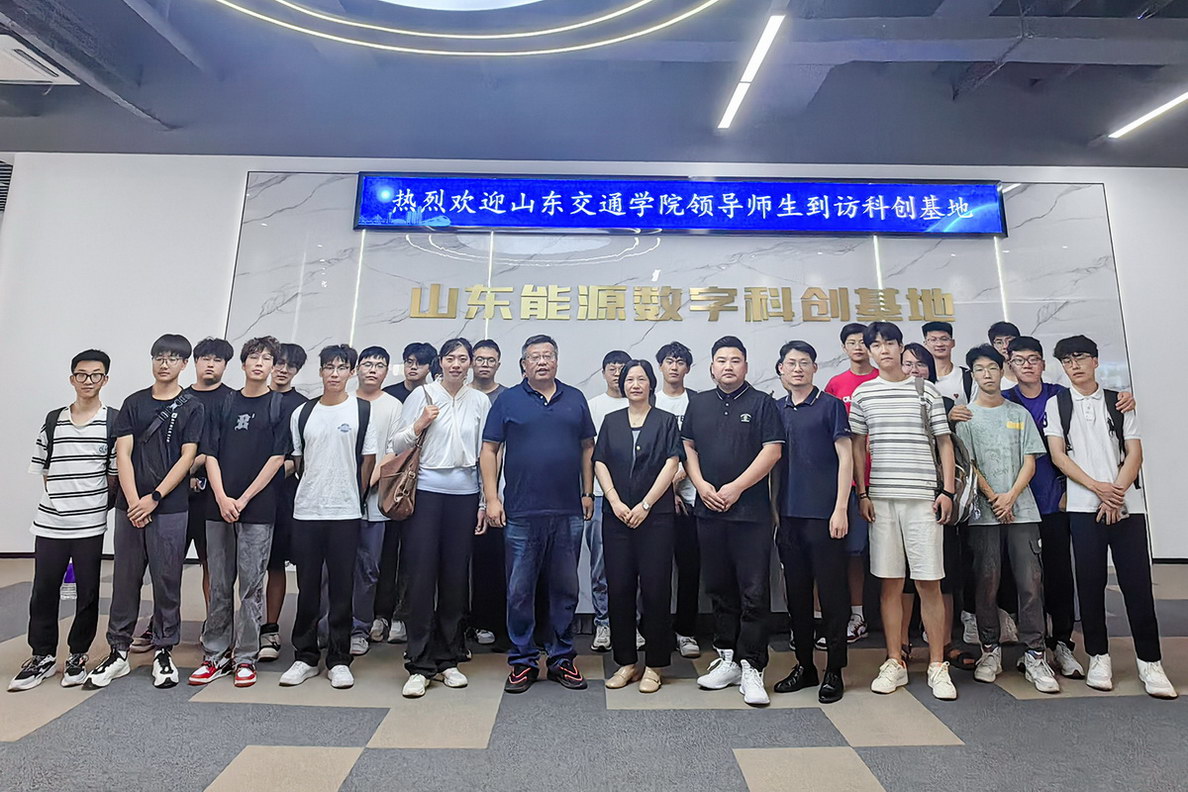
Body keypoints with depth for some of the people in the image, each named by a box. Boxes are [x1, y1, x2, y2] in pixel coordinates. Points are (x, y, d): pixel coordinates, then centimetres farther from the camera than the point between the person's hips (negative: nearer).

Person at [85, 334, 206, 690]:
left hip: (170, 508, -3)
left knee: (167, 580, 4)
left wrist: (154, 498, -12)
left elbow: (187, 458, -4)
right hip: (129, 506, 3)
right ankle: (118, 652, 23)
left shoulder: (192, 407, 1)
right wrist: (133, 501, -9)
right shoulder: (134, 403, 9)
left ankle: (163, 652, 17)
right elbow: (123, 453, 2)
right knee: (125, 579, 10)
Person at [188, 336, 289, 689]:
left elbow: (277, 458, -6)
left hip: (258, 509, -3)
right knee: (219, 586, 11)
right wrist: (222, 498, -8)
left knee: (251, 586, 3)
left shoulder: (280, 405, 0)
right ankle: (216, 655, 24)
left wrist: (243, 500, -9)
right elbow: (210, 454, 5)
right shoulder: (224, 404, 10)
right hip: (219, 507, 3)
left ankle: (245, 658, 15)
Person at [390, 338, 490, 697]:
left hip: (464, 495, 2)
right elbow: (397, 446, 4)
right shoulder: (421, 395, 2)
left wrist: (485, 502, 7)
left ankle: (449, 658, 22)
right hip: (426, 492, -1)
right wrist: (419, 424, -14)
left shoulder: (480, 401, 7)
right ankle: (419, 665, 10)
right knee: (422, 576, -2)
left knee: (455, 577, 7)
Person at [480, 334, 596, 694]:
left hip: (568, 513, 2)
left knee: (565, 589, 12)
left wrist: (588, 492, 7)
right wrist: (492, 498, -6)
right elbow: (489, 449, 1)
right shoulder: (508, 400, 3)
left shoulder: (575, 399, 10)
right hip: (521, 513, -2)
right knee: (520, 590, 7)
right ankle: (522, 661, 23)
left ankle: (562, 658, 27)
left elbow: (587, 447, 13)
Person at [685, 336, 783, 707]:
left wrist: (736, 487, -12)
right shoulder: (699, 403, 13)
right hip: (708, 509, 4)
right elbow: (688, 447, 13)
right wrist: (701, 485, -3)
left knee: (754, 592, -1)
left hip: (751, 510, -4)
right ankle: (728, 658, 25)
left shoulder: (762, 403, 1)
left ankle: (751, 667, 9)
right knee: (720, 589, 13)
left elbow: (772, 450, -7)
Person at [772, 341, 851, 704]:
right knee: (796, 593, 12)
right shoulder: (776, 409, 11)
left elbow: (846, 457, -4)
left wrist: (840, 509, -11)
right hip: (788, 515, 5)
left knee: (832, 593, 4)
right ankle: (804, 666, 26)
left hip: (824, 514, -4)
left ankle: (834, 671, 18)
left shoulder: (830, 405, -1)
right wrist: (772, 510, 10)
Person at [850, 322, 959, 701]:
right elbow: (858, 446, 9)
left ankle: (937, 665, 16)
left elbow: (944, 442, 7)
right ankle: (894, 663, 17)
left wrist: (947, 490, -1)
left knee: (929, 581, 2)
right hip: (881, 497, 1)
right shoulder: (862, 394, 8)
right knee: (890, 581, 6)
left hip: (923, 496, -1)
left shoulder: (926, 390, 6)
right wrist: (862, 493, 3)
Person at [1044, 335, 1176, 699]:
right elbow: (1057, 454, 0)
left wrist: (1116, 491, -10)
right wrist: (1097, 487, -11)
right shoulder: (1056, 404, 7)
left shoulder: (1119, 401, 11)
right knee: (1090, 582, 3)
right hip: (1083, 506, -1)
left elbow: (1134, 453, 4)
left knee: (1137, 583, -1)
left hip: (1126, 504, 1)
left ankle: (1150, 662, 11)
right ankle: (1098, 657, 14)